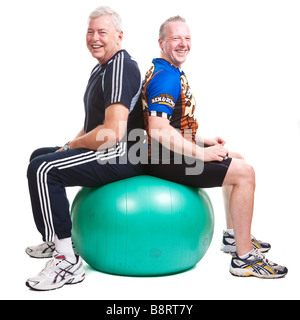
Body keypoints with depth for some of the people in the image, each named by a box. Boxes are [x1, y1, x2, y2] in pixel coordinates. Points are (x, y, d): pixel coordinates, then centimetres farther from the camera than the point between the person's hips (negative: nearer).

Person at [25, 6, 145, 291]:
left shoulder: (120, 68, -15)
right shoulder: (101, 68, 19)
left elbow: (113, 133, -26)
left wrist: (72, 145, -11)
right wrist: (73, 144, 9)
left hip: (123, 155, -11)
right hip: (104, 153, 11)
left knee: (43, 168, -26)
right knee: (38, 156, 24)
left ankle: (67, 261, -20)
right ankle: (54, 240, 32)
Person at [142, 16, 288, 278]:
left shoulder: (172, 73, 17)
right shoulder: (166, 77, -17)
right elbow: (158, 130, -28)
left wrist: (205, 141, 14)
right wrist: (201, 153, -23)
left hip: (174, 150, 11)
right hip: (166, 159, -11)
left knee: (235, 159, 23)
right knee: (244, 172, -15)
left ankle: (234, 236, 29)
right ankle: (244, 257, -7)